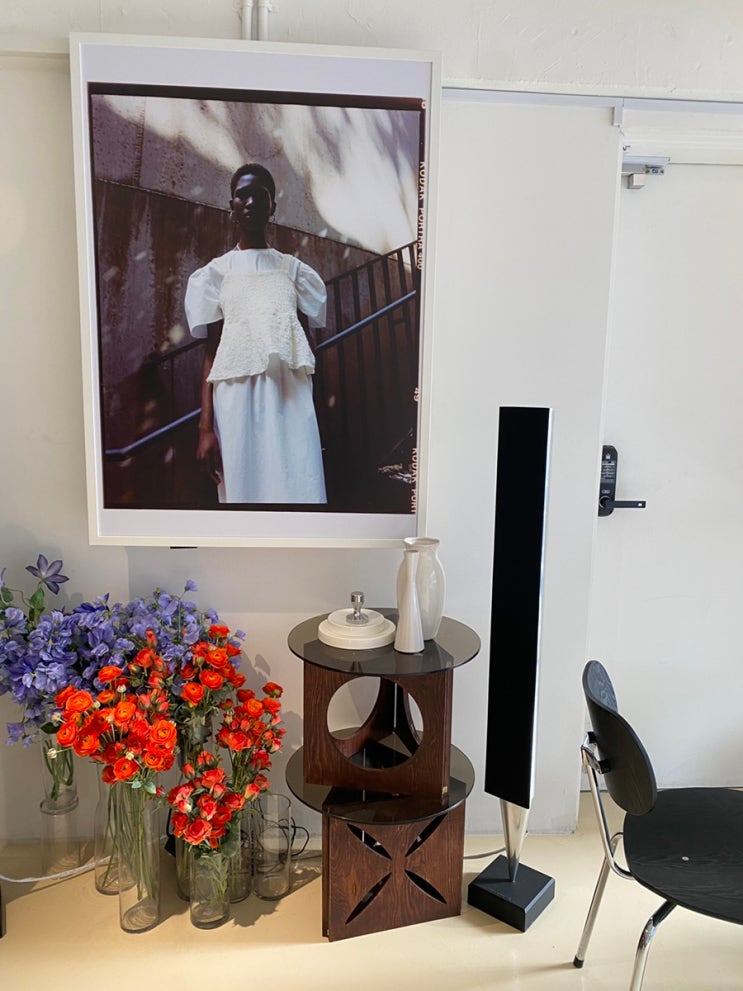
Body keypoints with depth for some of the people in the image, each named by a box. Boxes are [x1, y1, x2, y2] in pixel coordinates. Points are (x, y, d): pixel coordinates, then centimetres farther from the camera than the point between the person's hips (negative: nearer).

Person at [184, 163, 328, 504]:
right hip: (237, 398, -1)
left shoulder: (293, 269, 15)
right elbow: (211, 351, 6)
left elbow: (309, 346, 12)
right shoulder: (216, 272, 12)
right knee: (245, 487, -3)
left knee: (299, 488, -7)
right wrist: (205, 425, -4)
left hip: (291, 396, 1)